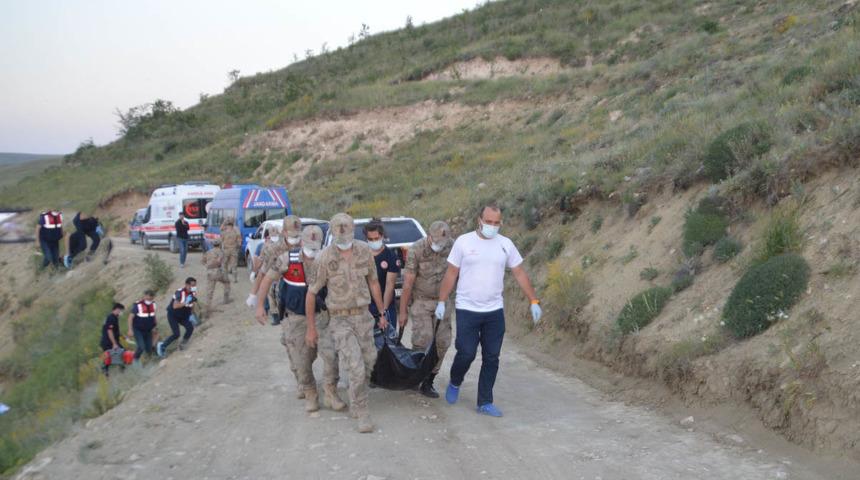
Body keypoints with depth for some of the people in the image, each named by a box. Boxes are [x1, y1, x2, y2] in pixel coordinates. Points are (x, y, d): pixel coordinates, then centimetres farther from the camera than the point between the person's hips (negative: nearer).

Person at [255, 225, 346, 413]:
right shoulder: (287, 260, -11)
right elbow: (267, 279, 0)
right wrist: (260, 306, -1)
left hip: (321, 316, 0)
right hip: (296, 318, 0)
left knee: (330, 354, -14)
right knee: (301, 361, 5)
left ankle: (330, 394, 2)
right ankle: (310, 395, 25)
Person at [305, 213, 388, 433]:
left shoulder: (364, 251, -3)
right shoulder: (325, 258, -15)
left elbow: (373, 282, 10)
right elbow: (311, 293, -6)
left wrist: (382, 313, 13)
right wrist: (311, 329, -2)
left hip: (363, 317, 5)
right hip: (340, 320, -4)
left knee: (368, 363, 11)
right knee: (357, 368, -15)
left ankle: (355, 404, 36)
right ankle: (362, 413, 3)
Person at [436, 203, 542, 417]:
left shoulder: (506, 244, 3)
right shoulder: (464, 241, -5)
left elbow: (520, 274, 7)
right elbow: (451, 274, 0)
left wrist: (534, 301, 2)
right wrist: (442, 302, -3)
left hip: (495, 311, 3)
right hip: (467, 311, -3)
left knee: (491, 358, 5)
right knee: (466, 353, -5)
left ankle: (485, 402, 17)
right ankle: (455, 383, 26)